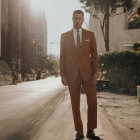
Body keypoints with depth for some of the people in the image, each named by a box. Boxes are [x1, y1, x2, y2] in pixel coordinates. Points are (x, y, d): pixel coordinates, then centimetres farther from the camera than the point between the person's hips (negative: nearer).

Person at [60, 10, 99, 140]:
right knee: (75, 105, 4)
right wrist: (62, 75, -1)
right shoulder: (64, 36, 7)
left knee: (92, 102, -4)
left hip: (87, 73, 0)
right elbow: (62, 57, 6)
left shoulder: (90, 35, 7)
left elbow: (94, 55, 5)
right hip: (72, 74, 0)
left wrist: (95, 73, -4)